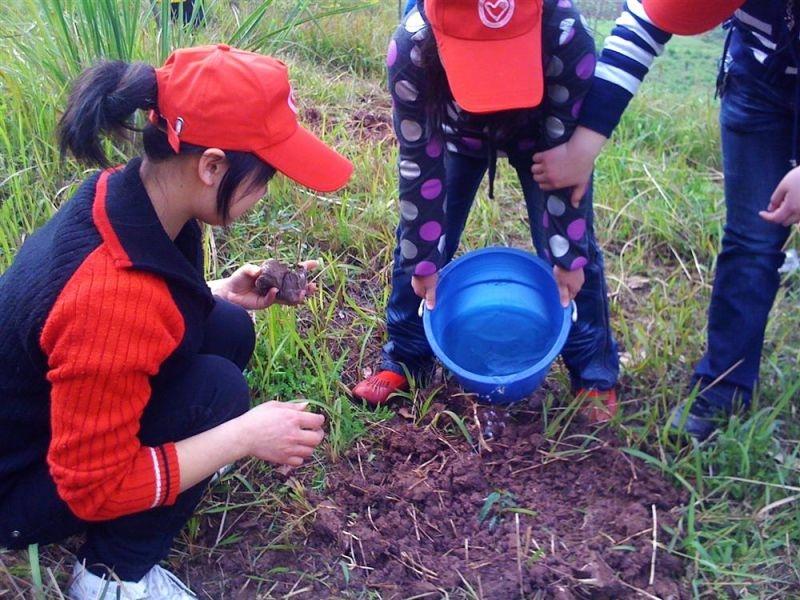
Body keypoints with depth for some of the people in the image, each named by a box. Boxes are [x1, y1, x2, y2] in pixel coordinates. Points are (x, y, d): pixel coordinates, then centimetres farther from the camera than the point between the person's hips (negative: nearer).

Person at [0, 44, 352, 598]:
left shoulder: (128, 197, -13)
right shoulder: (111, 295, -39)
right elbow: (93, 487, -29)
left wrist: (220, 294, -5)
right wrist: (246, 435, -25)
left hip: (67, 422, 8)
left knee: (229, 330, -4)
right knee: (216, 389, -23)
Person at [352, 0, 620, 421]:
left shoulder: (566, 37, -42)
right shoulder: (411, 48, -40)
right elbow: (418, 162, -27)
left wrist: (568, 258, -21)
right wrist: (424, 261, -19)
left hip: (543, 134, -1)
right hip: (459, 132, 1)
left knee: (571, 246, -6)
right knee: (418, 238, -3)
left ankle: (594, 374, 13)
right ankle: (404, 360, 17)